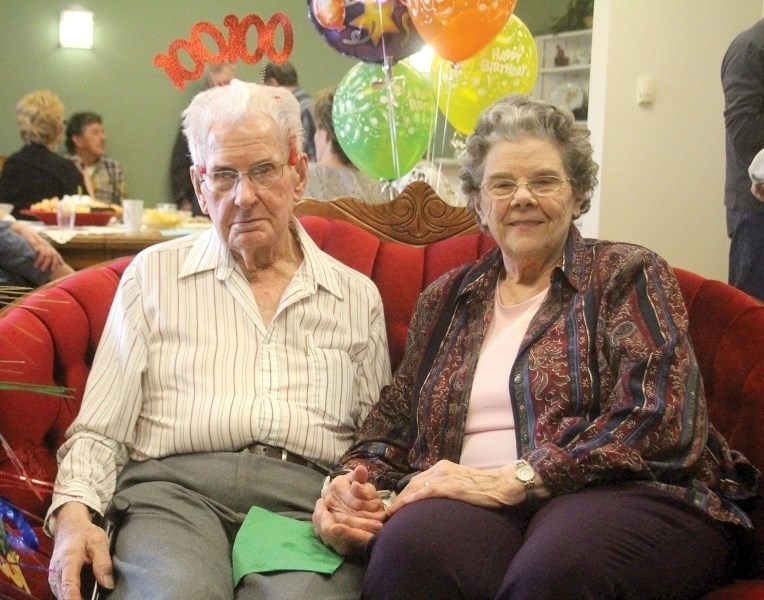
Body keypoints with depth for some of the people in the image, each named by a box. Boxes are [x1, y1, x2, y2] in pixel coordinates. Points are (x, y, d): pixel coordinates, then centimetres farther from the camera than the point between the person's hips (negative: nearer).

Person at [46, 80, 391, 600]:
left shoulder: (357, 297, 19)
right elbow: (100, 430, 12)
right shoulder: (153, 275, 17)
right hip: (174, 485, 0)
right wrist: (75, 514, -7)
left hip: (305, 498, 1)